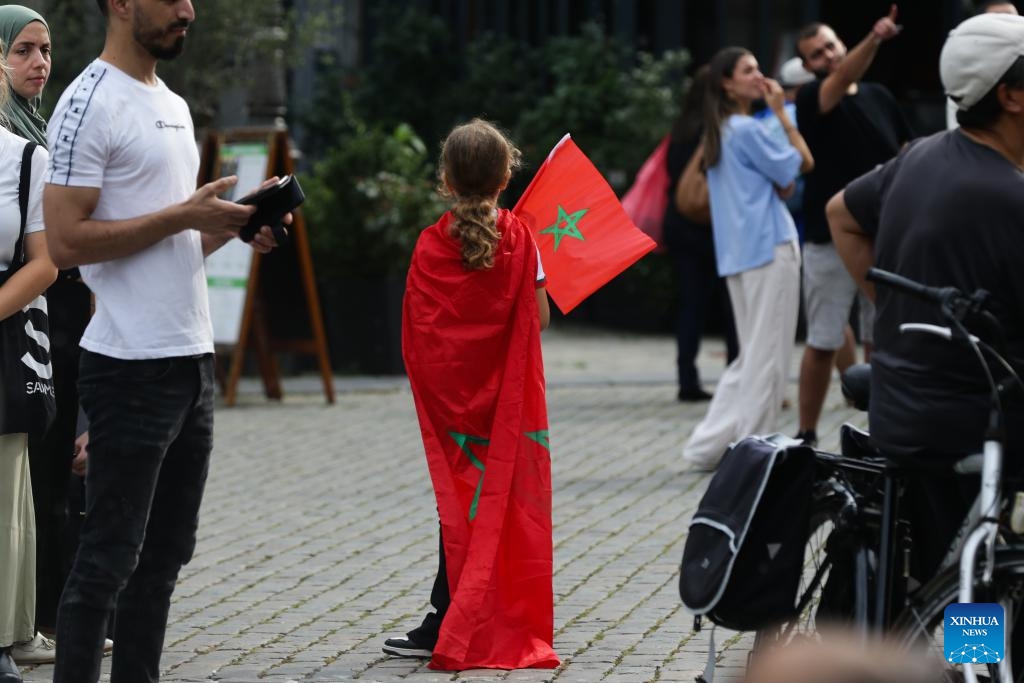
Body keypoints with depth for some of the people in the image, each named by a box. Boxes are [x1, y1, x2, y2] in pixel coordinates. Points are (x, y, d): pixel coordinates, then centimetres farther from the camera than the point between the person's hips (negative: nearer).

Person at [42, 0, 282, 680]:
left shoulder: (174, 106, 17)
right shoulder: (90, 103, -12)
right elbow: (68, 241, -19)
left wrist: (233, 225, 5)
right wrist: (184, 215, -18)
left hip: (193, 361, 9)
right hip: (132, 368, -9)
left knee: (166, 553, 13)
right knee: (108, 559, -5)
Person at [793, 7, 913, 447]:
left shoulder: (879, 97, 9)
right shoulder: (811, 99, -5)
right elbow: (842, 78, -27)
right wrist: (874, 40, -45)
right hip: (829, 242, -3)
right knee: (822, 344, 1)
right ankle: (806, 436, 9)